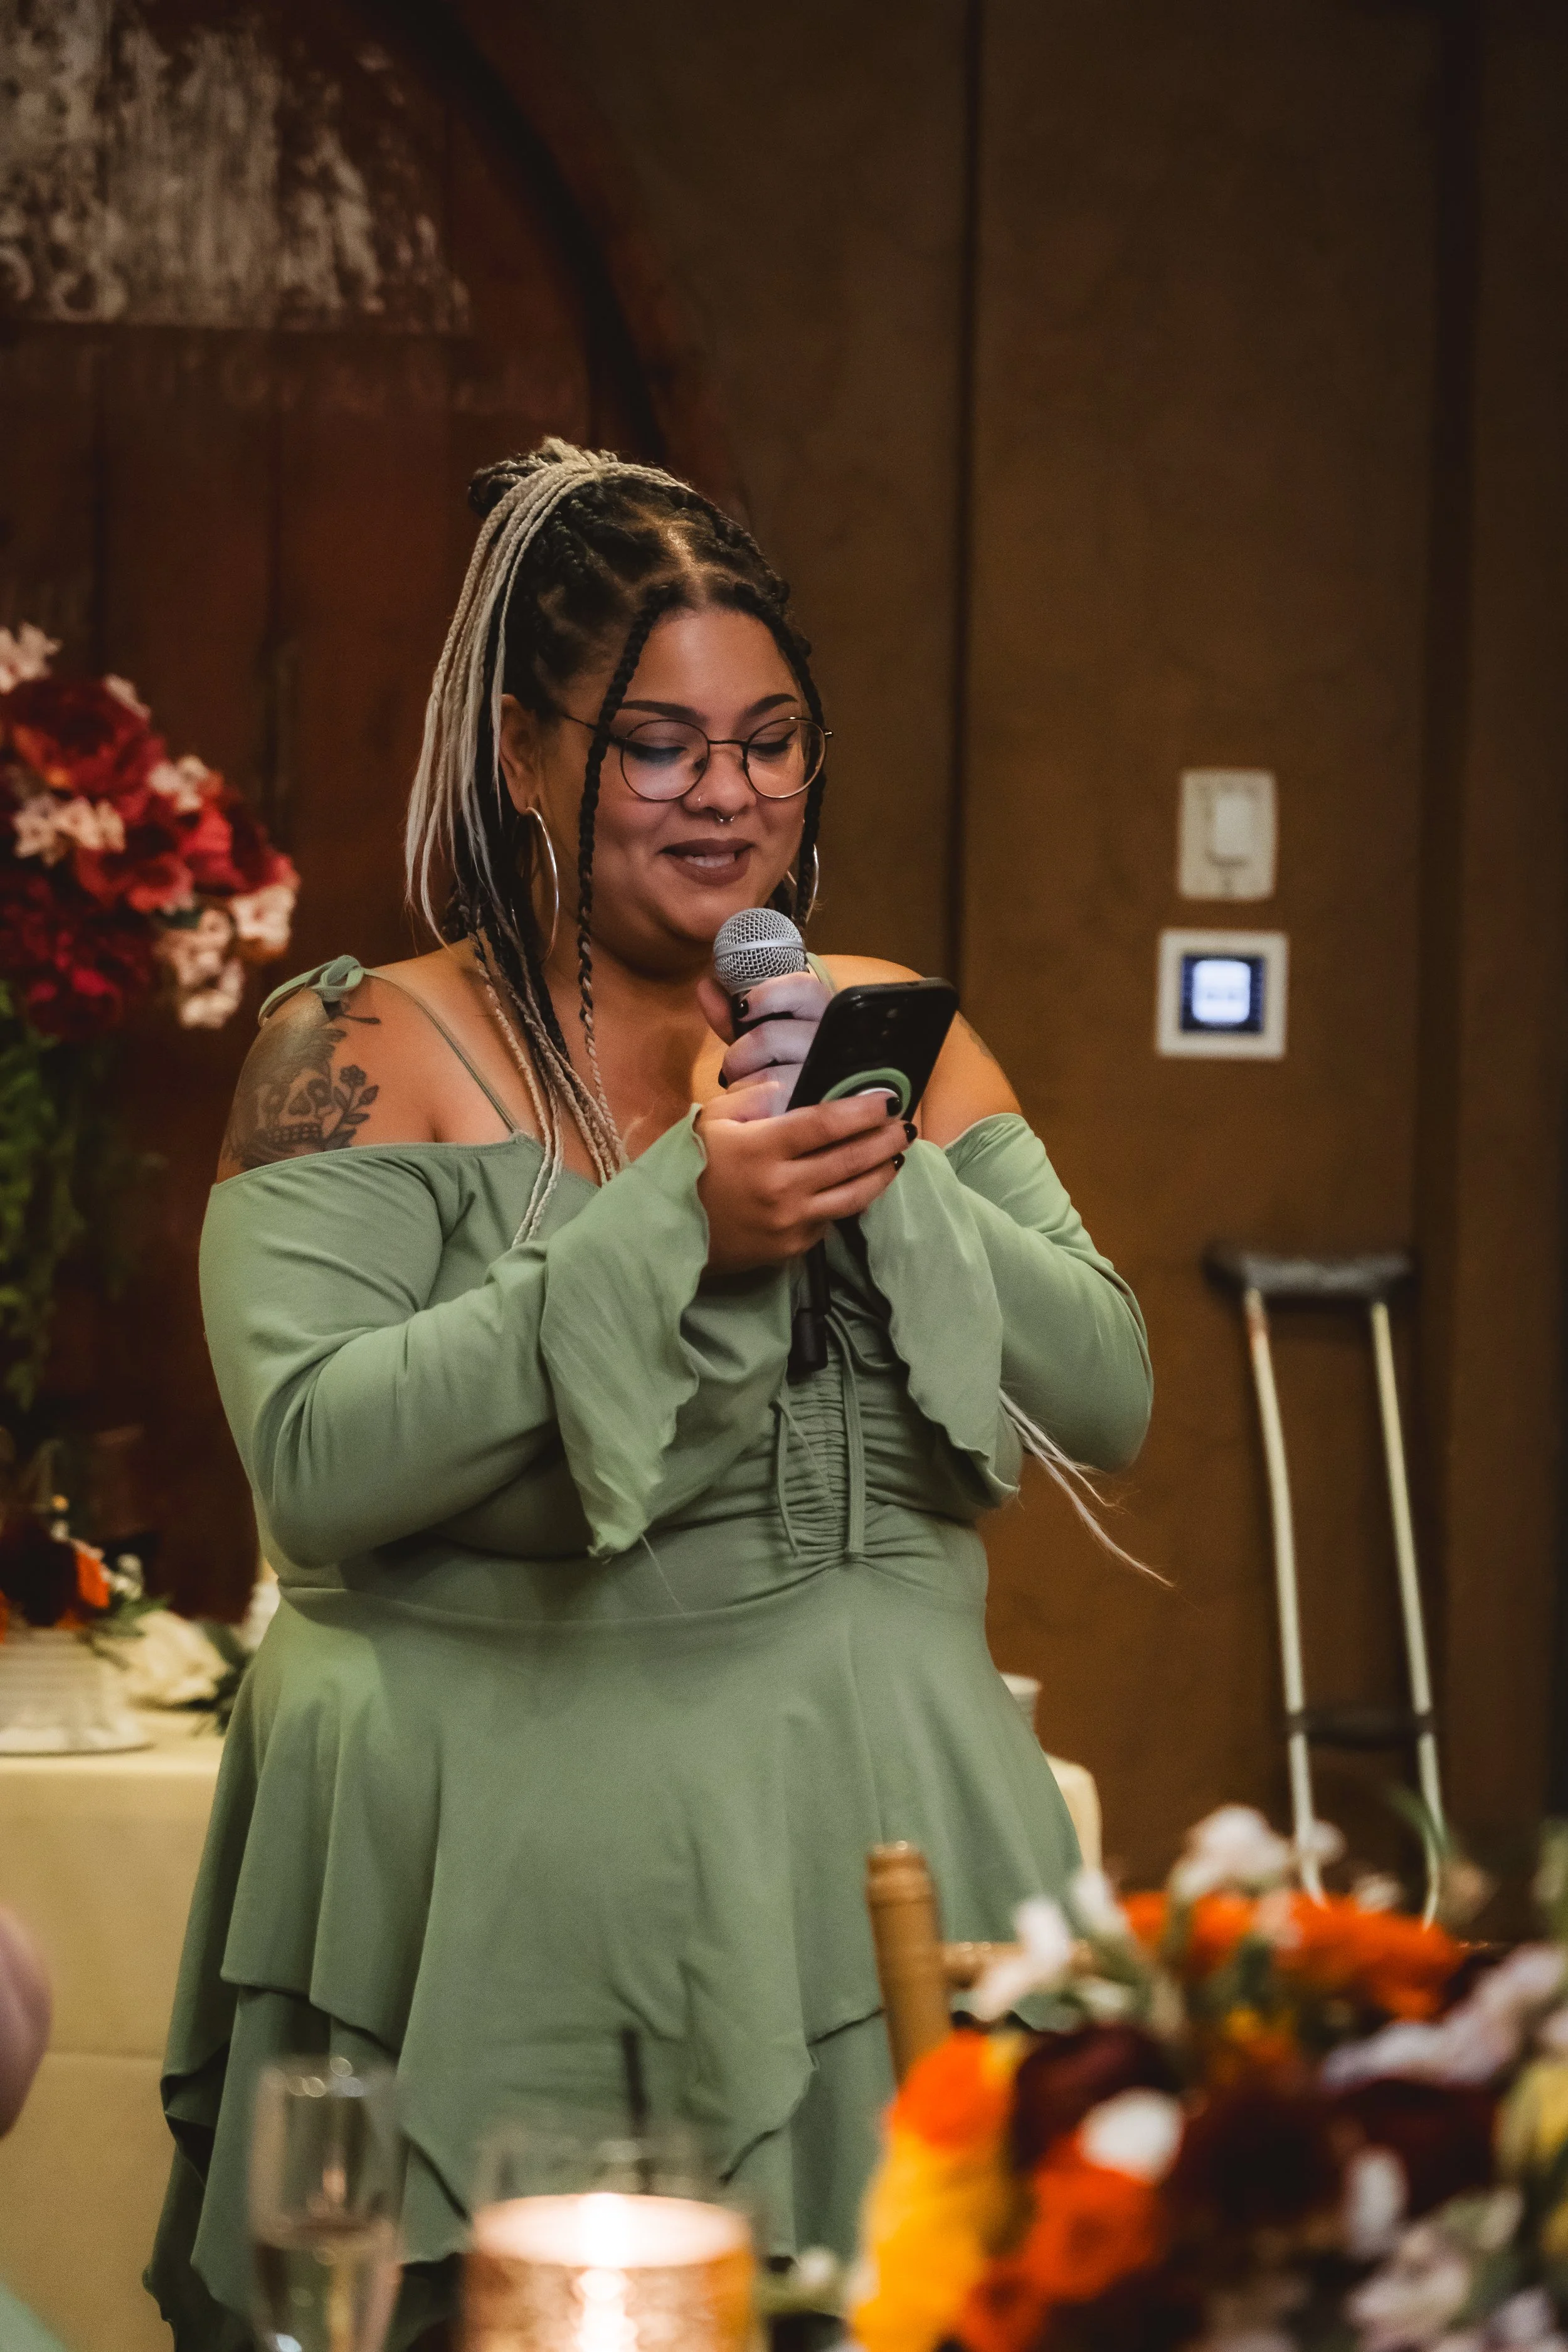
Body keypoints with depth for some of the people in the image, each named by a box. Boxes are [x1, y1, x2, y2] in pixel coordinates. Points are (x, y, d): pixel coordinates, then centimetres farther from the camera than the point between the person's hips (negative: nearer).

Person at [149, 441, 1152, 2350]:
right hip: (514, 1880, -4)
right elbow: (311, 1462, -17)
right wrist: (675, 1224, -22)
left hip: (866, 1843, 4)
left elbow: (1112, 1400, 5)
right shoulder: (370, 1050, -4)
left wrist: (885, 1182, -11)